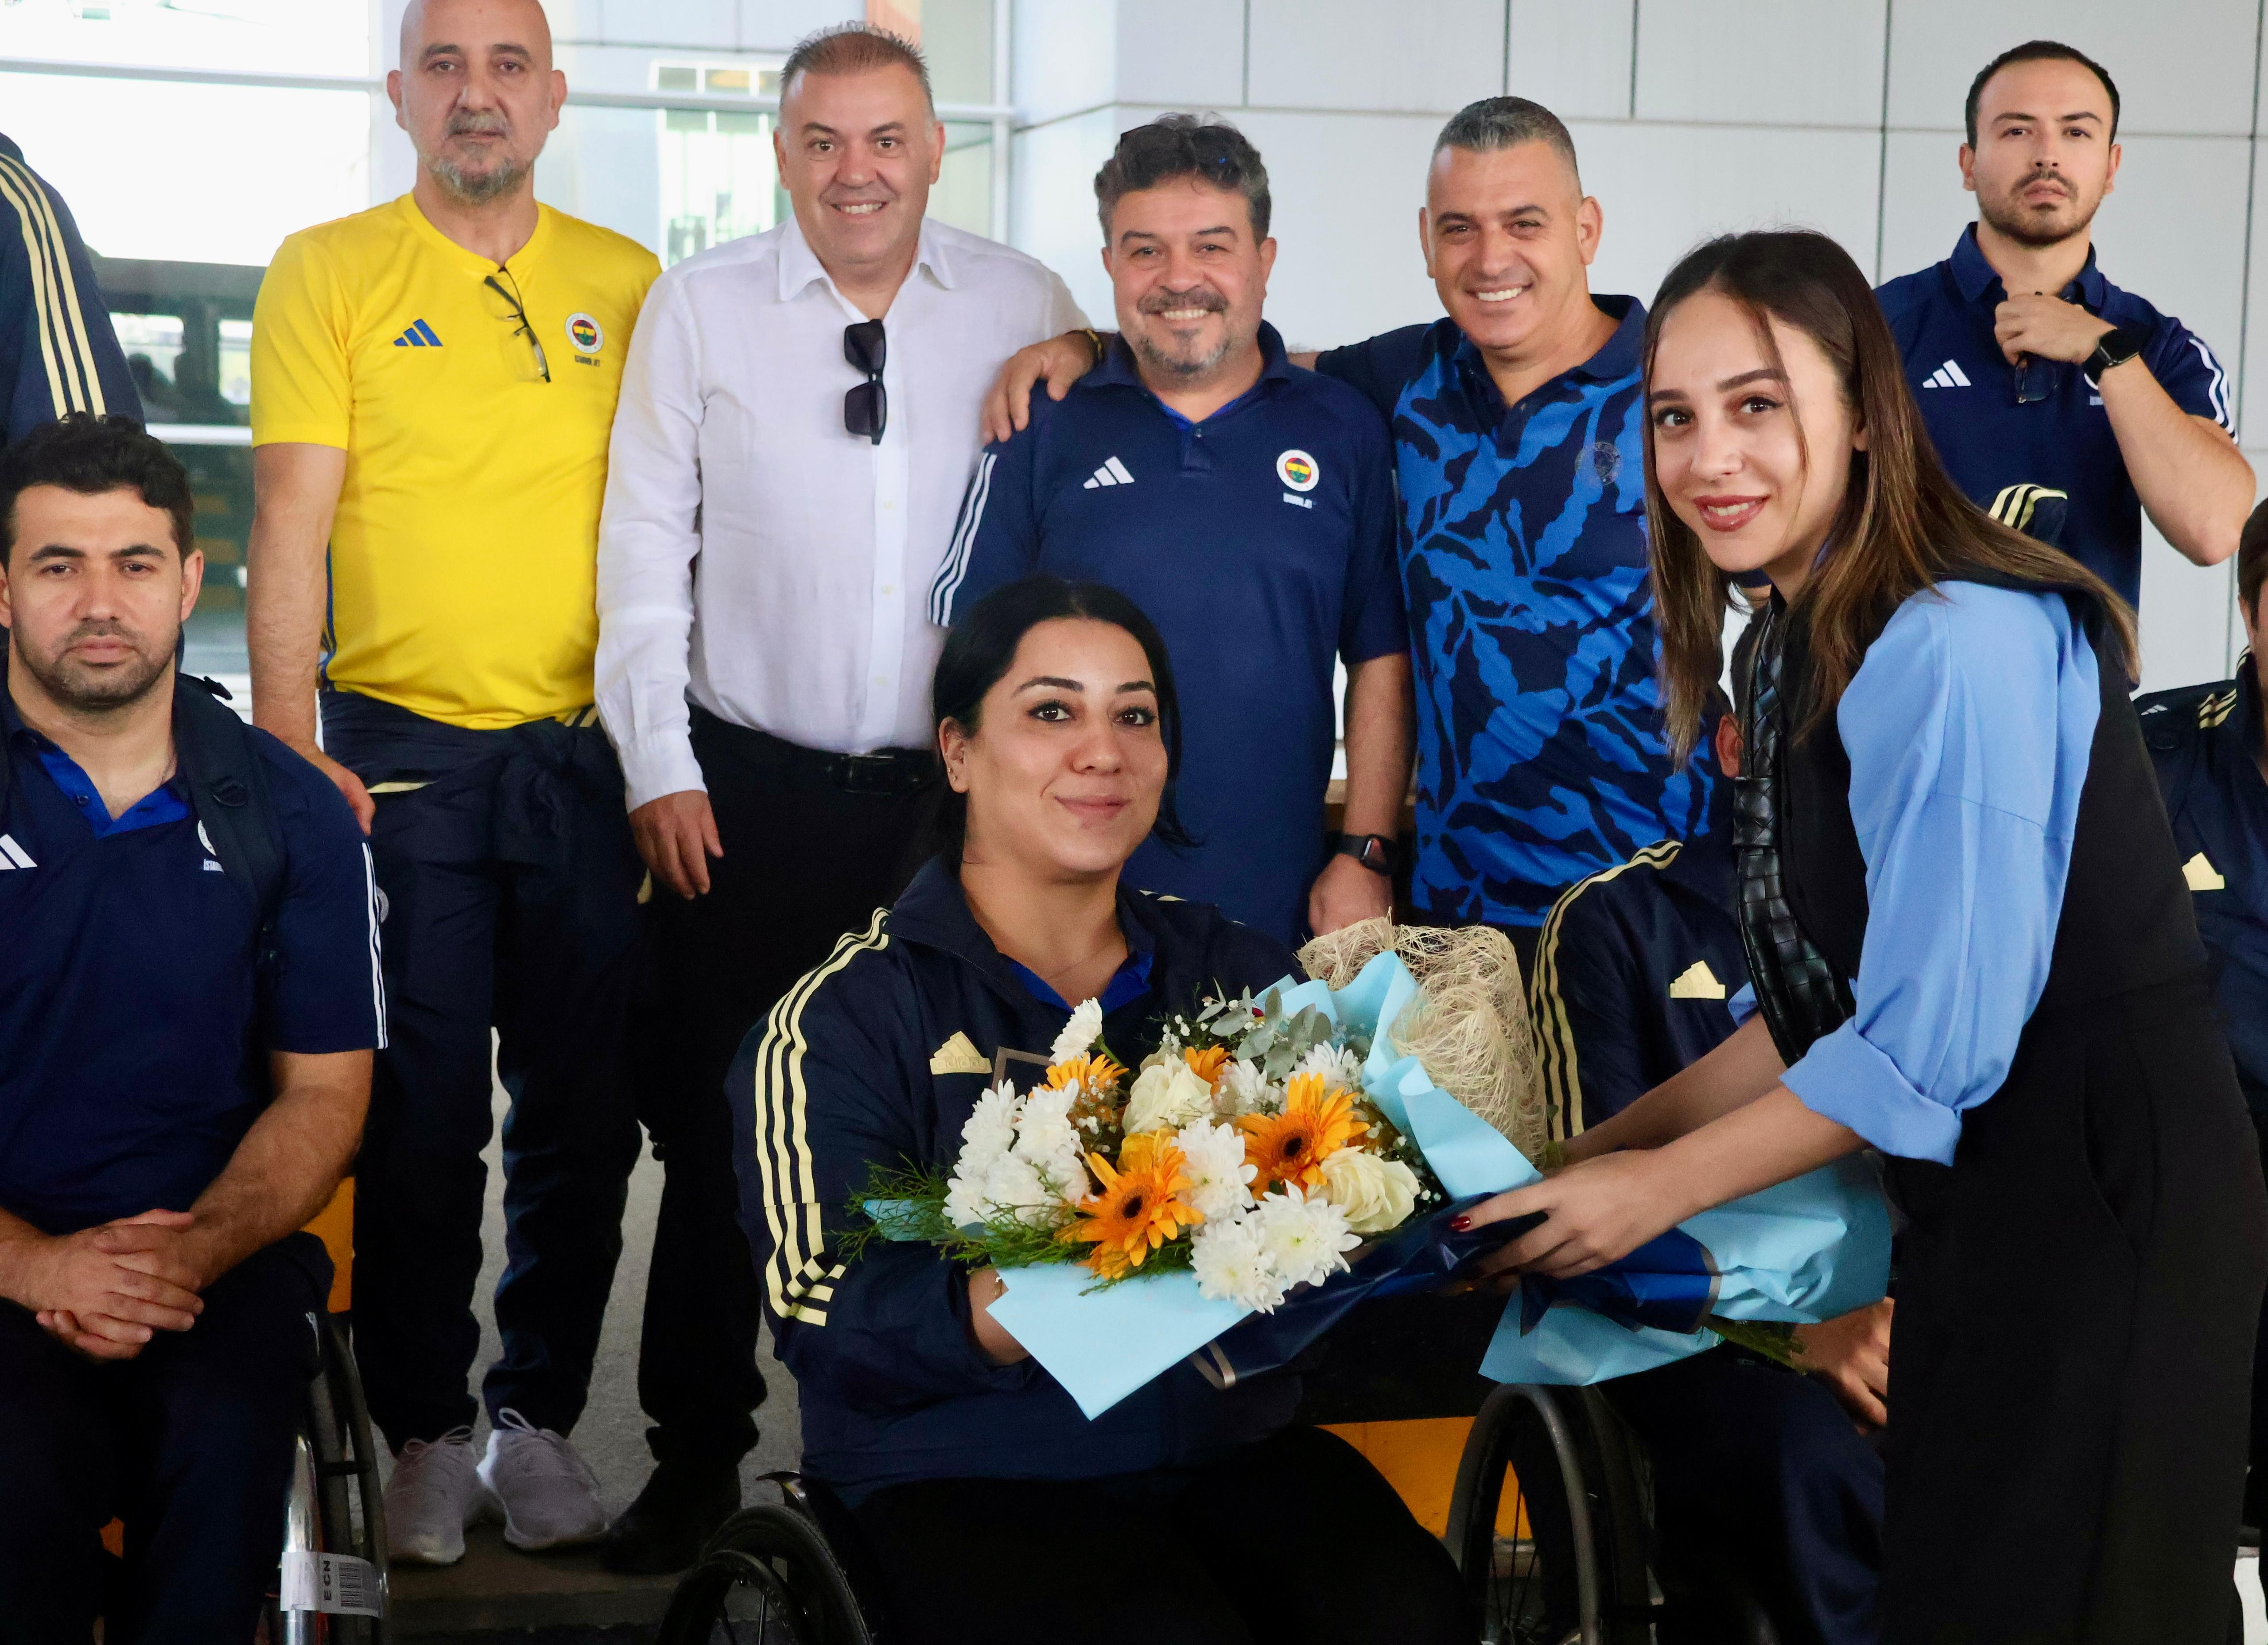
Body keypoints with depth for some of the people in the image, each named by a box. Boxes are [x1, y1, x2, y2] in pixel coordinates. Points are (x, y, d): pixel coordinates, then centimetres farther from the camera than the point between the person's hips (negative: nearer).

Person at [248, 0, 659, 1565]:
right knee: (419, 1113, 1)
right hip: (399, 755, -2)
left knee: (584, 1112, 6)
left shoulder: (627, 283, 9)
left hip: (585, 756, 3)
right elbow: (290, 525, -3)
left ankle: (539, 1414, 21)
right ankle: (427, 1428, 15)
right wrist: (288, 750, -11)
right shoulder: (328, 273, 2)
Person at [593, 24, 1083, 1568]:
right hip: (745, 790, 0)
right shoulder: (700, 306, 1)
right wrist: (661, 764, -3)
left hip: (950, 788, 0)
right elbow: (645, 542, 1)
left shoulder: (1026, 307, 2)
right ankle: (699, 1450, 21)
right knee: (716, 1124, 5)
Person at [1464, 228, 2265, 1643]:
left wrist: (1657, 1187, -13)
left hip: (2099, 1203, -9)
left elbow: (1937, 1039, -22)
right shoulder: (1808, 649, 11)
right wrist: (1605, 1148, 7)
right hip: (1982, 1204, 9)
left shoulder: (1954, 647, -20)